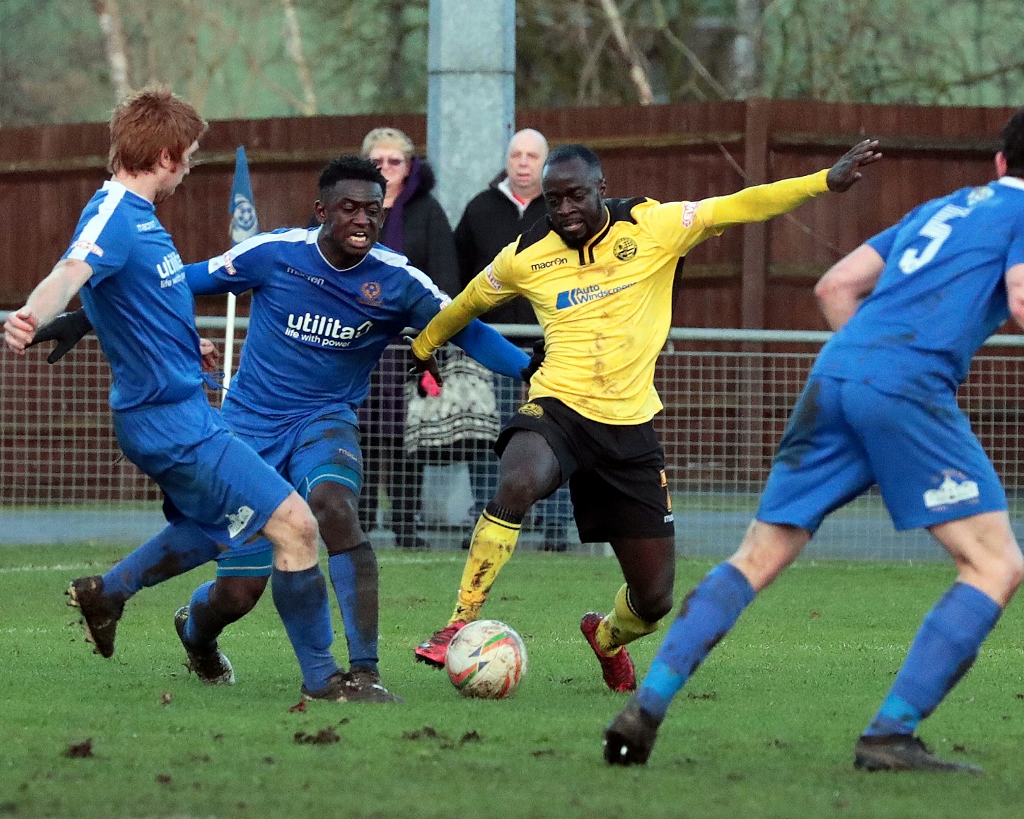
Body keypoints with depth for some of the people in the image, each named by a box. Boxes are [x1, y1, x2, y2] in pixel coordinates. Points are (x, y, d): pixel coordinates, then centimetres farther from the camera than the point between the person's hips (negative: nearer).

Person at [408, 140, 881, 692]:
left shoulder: (652, 228, -3)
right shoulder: (526, 257, 1)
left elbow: (739, 208, -8)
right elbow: (468, 302, 21)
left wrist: (826, 181, -17)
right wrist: (423, 345, 36)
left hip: (631, 428, 1)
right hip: (557, 409, -1)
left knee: (654, 598, 6)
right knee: (517, 486, -38)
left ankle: (607, 638, 44)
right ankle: (459, 627, -30)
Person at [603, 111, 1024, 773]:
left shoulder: (938, 209, 29)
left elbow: (835, 285, 27)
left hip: (835, 372, 7)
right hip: (909, 388, -7)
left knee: (760, 556, 13)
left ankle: (647, 705, 3)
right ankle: (890, 735, -12)